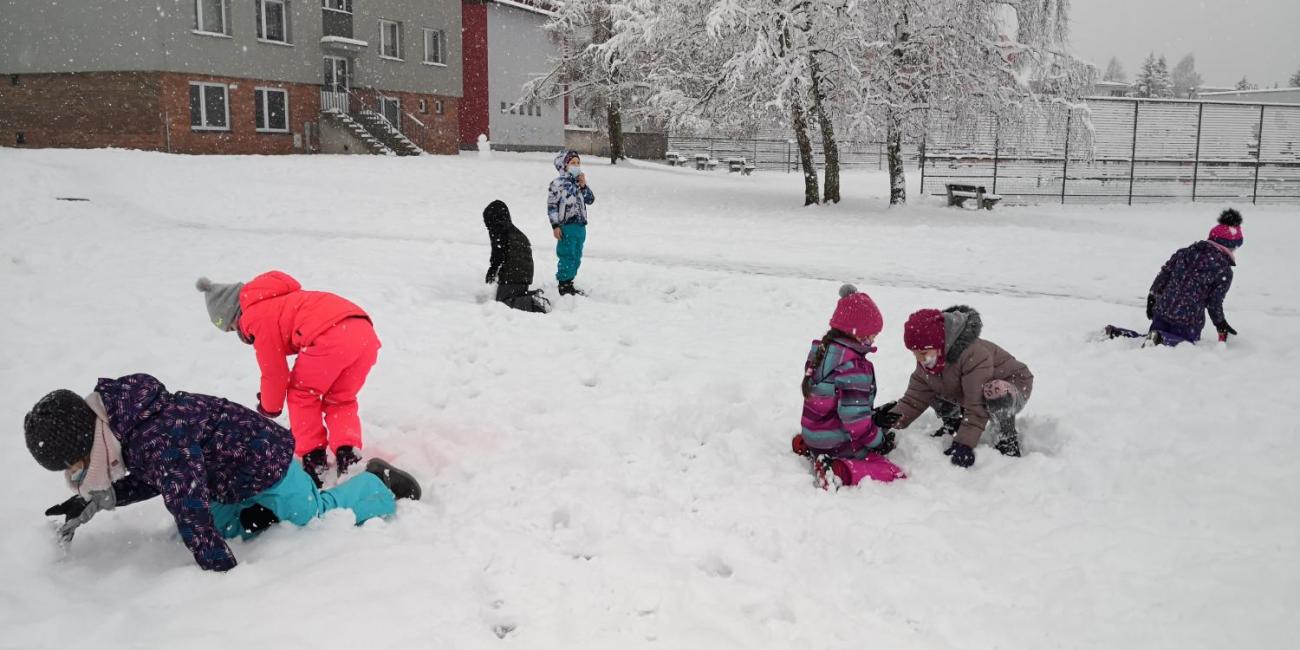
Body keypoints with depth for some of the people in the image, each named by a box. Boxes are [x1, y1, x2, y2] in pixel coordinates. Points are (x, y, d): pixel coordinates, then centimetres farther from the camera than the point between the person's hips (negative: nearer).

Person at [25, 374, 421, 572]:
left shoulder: (158, 442, -39)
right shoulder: (121, 423, -8)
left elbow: (192, 515, -36)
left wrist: (224, 574, -31)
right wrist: (100, 500, -5)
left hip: (267, 463, -9)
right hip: (234, 474, 9)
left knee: (316, 516, 11)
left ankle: (379, 484, 29)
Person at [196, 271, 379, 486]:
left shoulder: (259, 317, 9)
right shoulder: (279, 302, 37)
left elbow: (274, 372, 14)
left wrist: (269, 407, 31)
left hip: (331, 337, -8)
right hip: (367, 334, 9)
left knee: (302, 396, 15)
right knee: (340, 400, 25)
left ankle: (313, 459, 13)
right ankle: (349, 454, 8)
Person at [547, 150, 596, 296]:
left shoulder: (579, 182, 15)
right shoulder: (558, 183, -6)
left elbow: (591, 200, 11)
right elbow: (551, 205, -8)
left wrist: (583, 186, -3)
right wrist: (555, 225, -13)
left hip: (580, 226, 7)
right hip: (566, 227, -7)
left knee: (576, 257, 12)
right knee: (567, 256, -5)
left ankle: (569, 283, 22)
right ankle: (563, 285, 3)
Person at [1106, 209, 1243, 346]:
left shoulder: (1185, 252, 8)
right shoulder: (1224, 271, -7)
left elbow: (1163, 275, 10)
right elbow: (1214, 303, -4)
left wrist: (1152, 297, 20)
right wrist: (1221, 324, 12)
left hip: (1162, 309, 6)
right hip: (1189, 320, -6)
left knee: (1151, 340, 19)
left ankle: (1115, 333, -5)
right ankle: (1162, 340, -29)